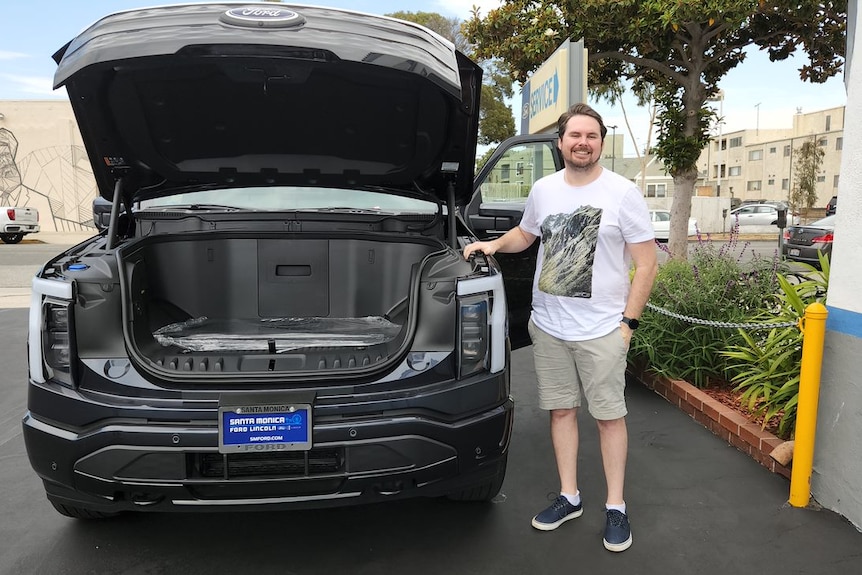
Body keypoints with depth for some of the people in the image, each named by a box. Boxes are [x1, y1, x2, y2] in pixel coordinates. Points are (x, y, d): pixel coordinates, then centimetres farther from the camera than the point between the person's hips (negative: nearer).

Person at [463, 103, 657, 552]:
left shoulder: (623, 194, -7)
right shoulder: (543, 190, 6)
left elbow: (646, 264, -4)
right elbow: (526, 234, 24)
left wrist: (628, 321, -10)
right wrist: (496, 244, 4)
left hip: (601, 330, -4)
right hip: (547, 326, 4)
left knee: (609, 414, 5)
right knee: (561, 410, 12)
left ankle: (616, 507, 21)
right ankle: (569, 497, 27)